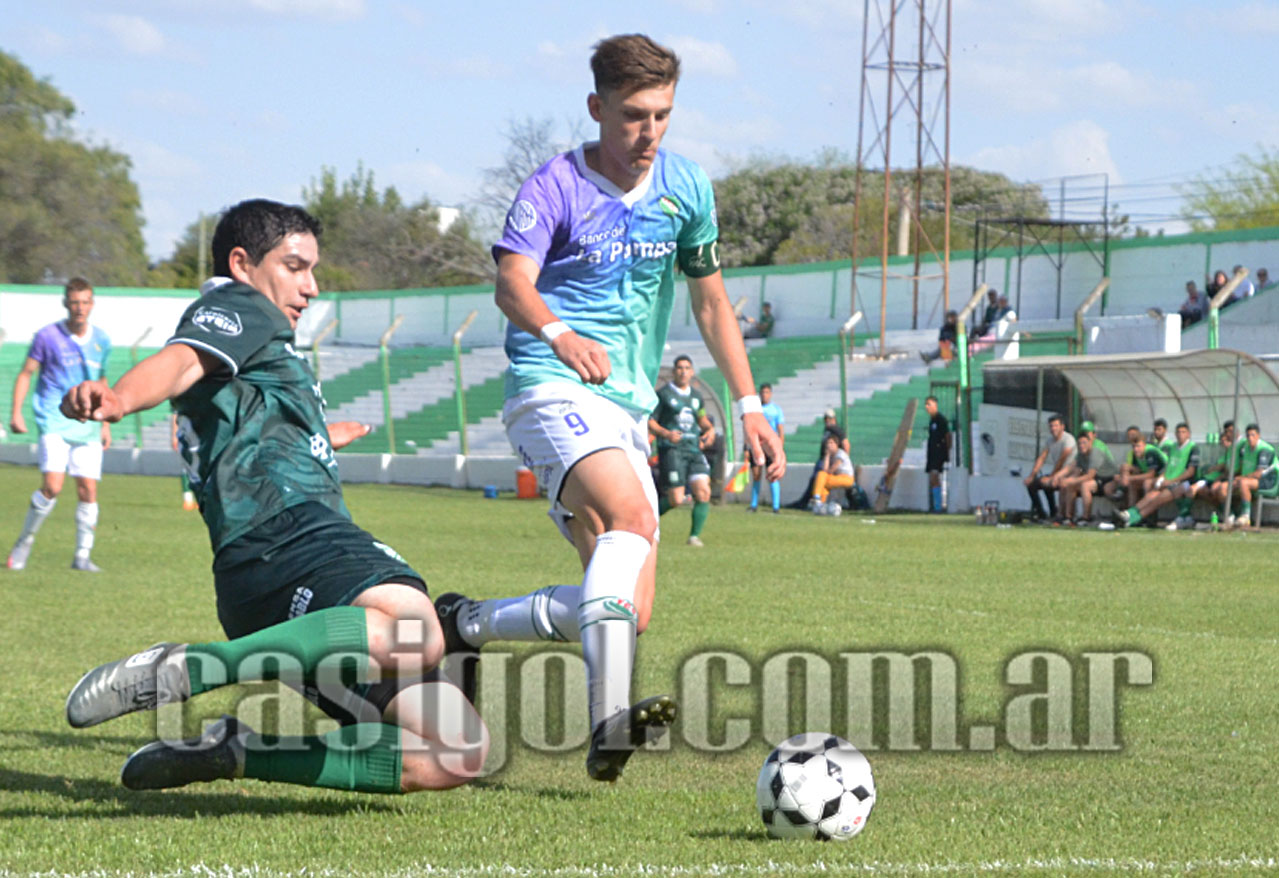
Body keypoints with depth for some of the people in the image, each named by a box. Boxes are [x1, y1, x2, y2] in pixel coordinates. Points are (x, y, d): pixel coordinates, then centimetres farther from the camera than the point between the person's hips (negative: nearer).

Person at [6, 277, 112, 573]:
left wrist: (105, 423, 21)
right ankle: (25, 542, 4)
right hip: (54, 423, -4)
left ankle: (82, 555, 9)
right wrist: (16, 412, -7)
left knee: (88, 490, -2)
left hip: (87, 427, 4)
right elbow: (26, 373, 3)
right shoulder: (48, 337, -3)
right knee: (52, 486, -16)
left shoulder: (101, 341, 9)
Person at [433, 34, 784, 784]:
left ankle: (465, 625, 17)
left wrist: (750, 405, 14)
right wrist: (560, 336, -45)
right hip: (556, 389, -7)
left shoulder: (686, 188, 11)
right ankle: (610, 719, -45)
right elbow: (513, 283, -23)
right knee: (632, 514, -34)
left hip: (628, 409, 7)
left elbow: (711, 300, 20)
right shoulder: (557, 187, -7)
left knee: (630, 615, -1)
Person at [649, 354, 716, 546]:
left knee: (703, 492, -13)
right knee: (676, 500, -12)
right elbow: (649, 422, -3)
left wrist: (710, 430, 10)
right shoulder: (663, 394, 0)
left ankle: (695, 536, -2)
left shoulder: (696, 396, 17)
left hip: (694, 450, 5)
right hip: (671, 449, -5)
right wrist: (666, 433, -21)